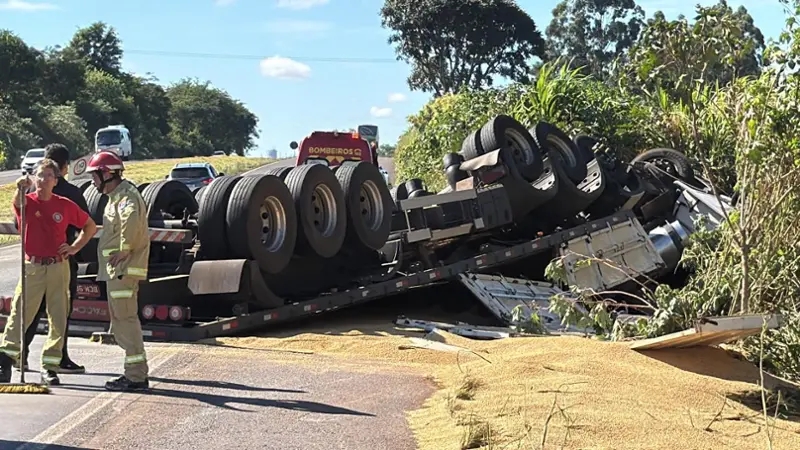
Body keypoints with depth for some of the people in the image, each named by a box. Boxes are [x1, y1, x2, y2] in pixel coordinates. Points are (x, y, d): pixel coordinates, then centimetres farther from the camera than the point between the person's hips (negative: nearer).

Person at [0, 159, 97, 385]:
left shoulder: (65, 205, 5)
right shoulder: (28, 202, 0)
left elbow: (90, 226, 17)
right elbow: (18, 202, -27)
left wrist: (75, 247, 5)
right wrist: (21, 188, -49)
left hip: (59, 267, 2)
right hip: (32, 267, -2)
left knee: (58, 318, 3)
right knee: (19, 314, -5)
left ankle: (50, 367, 10)